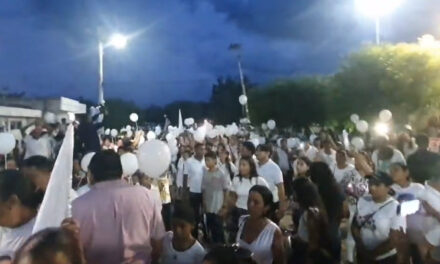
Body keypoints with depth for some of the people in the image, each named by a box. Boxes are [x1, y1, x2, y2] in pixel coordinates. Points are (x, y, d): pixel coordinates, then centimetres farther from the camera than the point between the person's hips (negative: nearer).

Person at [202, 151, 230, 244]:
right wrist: (204, 205, 6)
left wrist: (224, 206, -7)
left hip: (218, 208, -4)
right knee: (211, 230, 12)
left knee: (218, 230, 3)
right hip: (208, 208, 4)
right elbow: (203, 190, 7)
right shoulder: (205, 174, 1)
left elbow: (226, 191, -6)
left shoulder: (221, 174, -11)